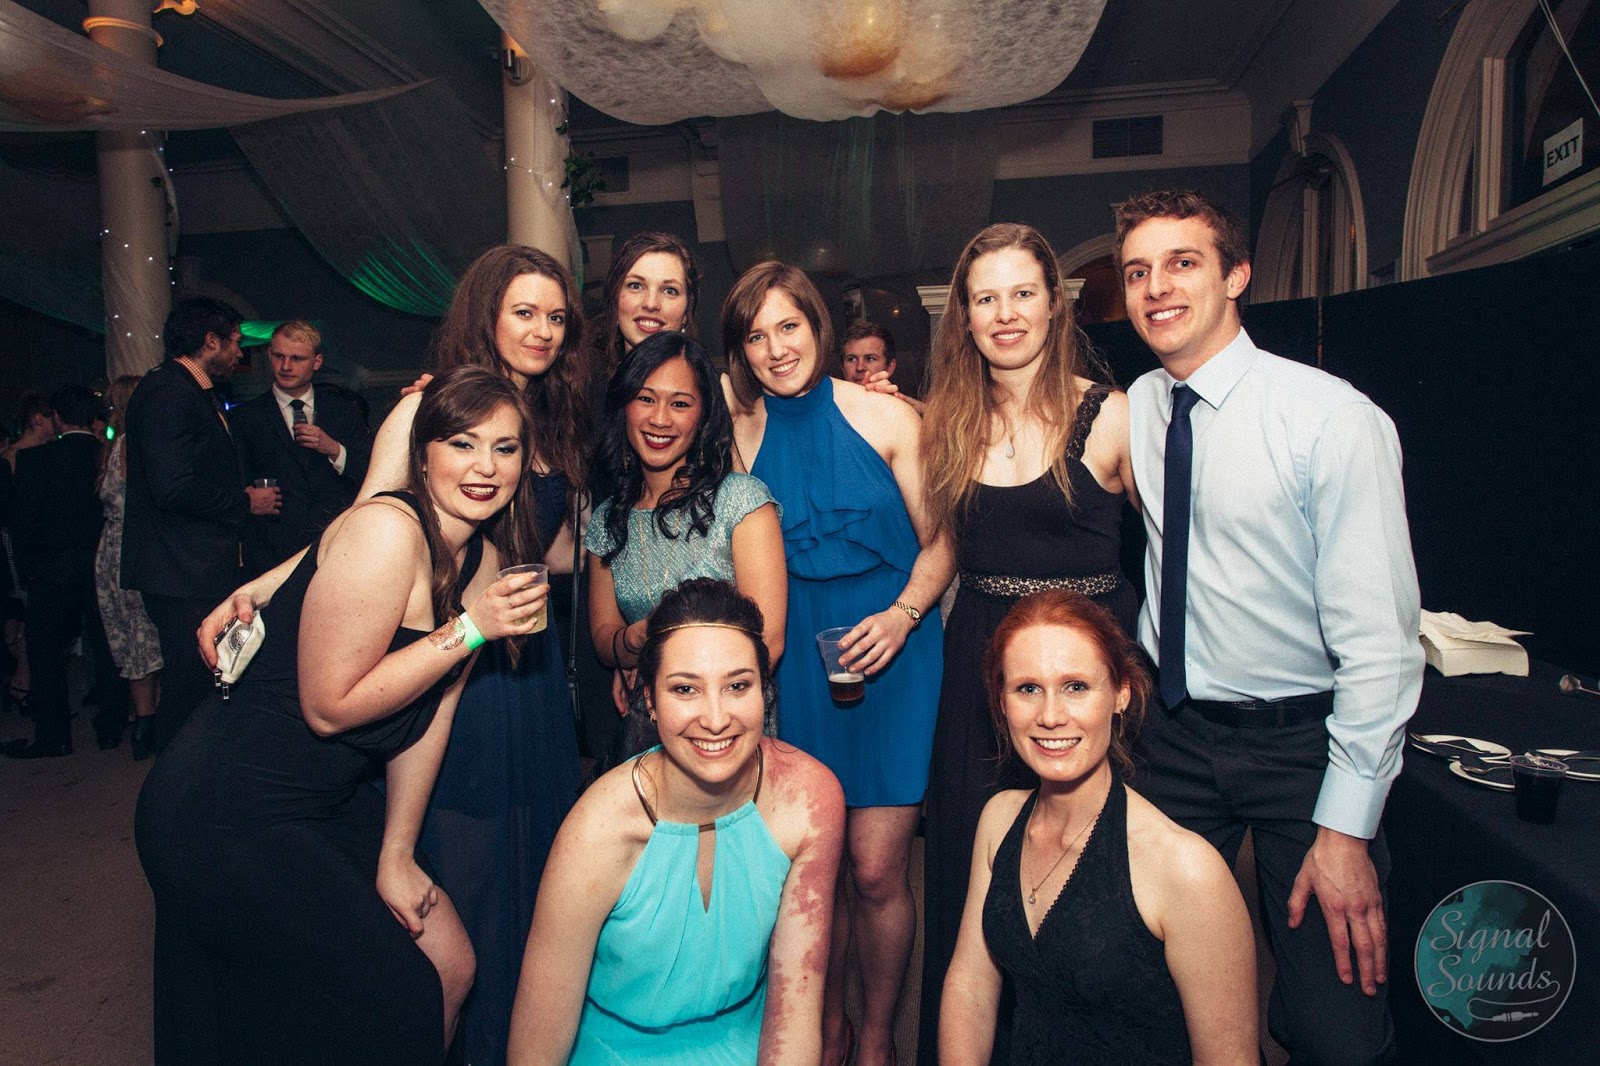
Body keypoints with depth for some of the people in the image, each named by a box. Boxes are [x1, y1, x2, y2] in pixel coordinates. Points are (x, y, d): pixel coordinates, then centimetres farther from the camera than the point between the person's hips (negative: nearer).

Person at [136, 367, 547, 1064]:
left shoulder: (485, 558, 2)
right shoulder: (386, 529, -23)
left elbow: (432, 712, 6)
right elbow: (329, 706, -22)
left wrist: (395, 856, 5)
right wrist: (471, 628, -24)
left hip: (334, 801, 8)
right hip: (228, 812, -8)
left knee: (452, 967, 10)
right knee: (398, 999, 1)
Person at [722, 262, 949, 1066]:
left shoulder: (886, 418, -4)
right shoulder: (741, 433, 4)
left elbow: (937, 541, 0)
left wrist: (901, 615, -15)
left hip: (888, 649, -2)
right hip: (796, 659, 2)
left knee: (876, 870, -1)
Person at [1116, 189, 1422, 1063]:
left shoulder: (1335, 420, -17)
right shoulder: (1137, 410, -1)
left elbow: (1380, 638, -17)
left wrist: (1345, 826, -17)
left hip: (1300, 738, -4)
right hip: (1178, 731, 5)